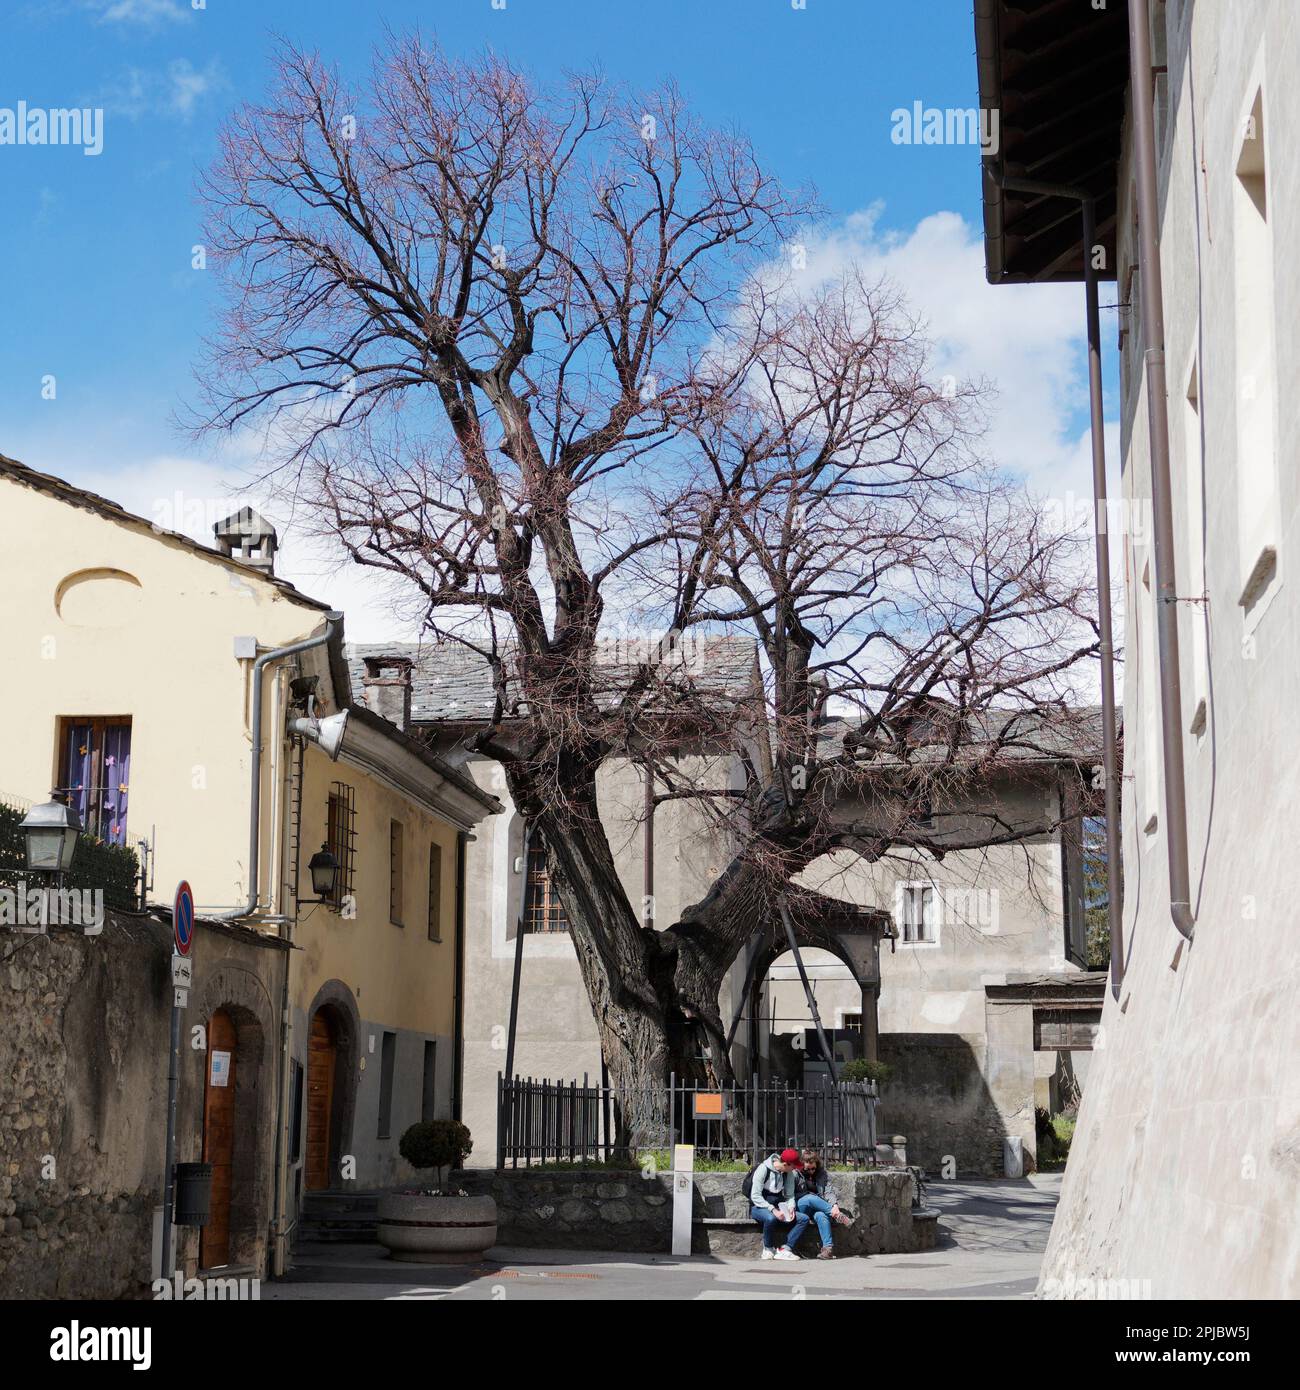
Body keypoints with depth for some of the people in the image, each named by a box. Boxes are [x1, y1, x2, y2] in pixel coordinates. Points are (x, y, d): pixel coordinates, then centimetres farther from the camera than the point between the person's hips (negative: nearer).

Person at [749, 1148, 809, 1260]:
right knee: (771, 1218, -40)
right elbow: (755, 1196, -20)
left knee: (804, 1218, -16)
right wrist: (773, 1210, -29)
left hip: (778, 1209, 6)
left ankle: (784, 1249, -22)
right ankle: (768, 1248, -14)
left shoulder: (789, 1173, 3)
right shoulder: (763, 1169, -17)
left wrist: (791, 1208, -13)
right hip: (759, 1208, -6)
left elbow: (789, 1195, 9)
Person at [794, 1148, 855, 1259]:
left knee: (820, 1215, -35)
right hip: (801, 1207, -1)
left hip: (819, 1207, 1)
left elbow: (829, 1191, -5)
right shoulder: (796, 1174, -2)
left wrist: (835, 1205, -25)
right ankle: (837, 1215, -28)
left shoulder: (823, 1173, 6)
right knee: (809, 1198, -35)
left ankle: (828, 1246, -41)